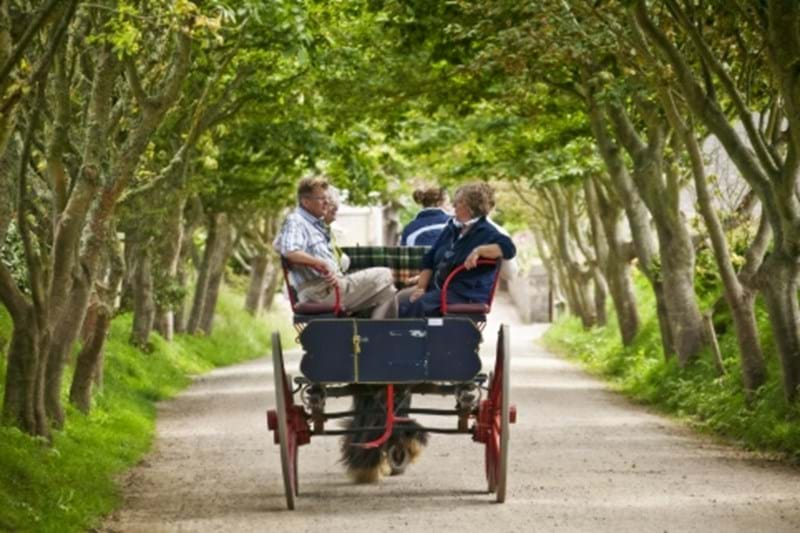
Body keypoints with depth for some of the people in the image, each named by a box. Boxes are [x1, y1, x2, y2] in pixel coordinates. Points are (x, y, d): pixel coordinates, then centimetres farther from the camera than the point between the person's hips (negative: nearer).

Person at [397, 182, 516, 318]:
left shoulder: (485, 233, -4)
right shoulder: (451, 228, 19)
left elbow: (508, 248, -23)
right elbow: (428, 261, 19)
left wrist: (479, 251, -32)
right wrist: (421, 287, 5)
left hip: (466, 296, -8)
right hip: (437, 287, 8)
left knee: (416, 306, -29)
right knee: (400, 299, -11)